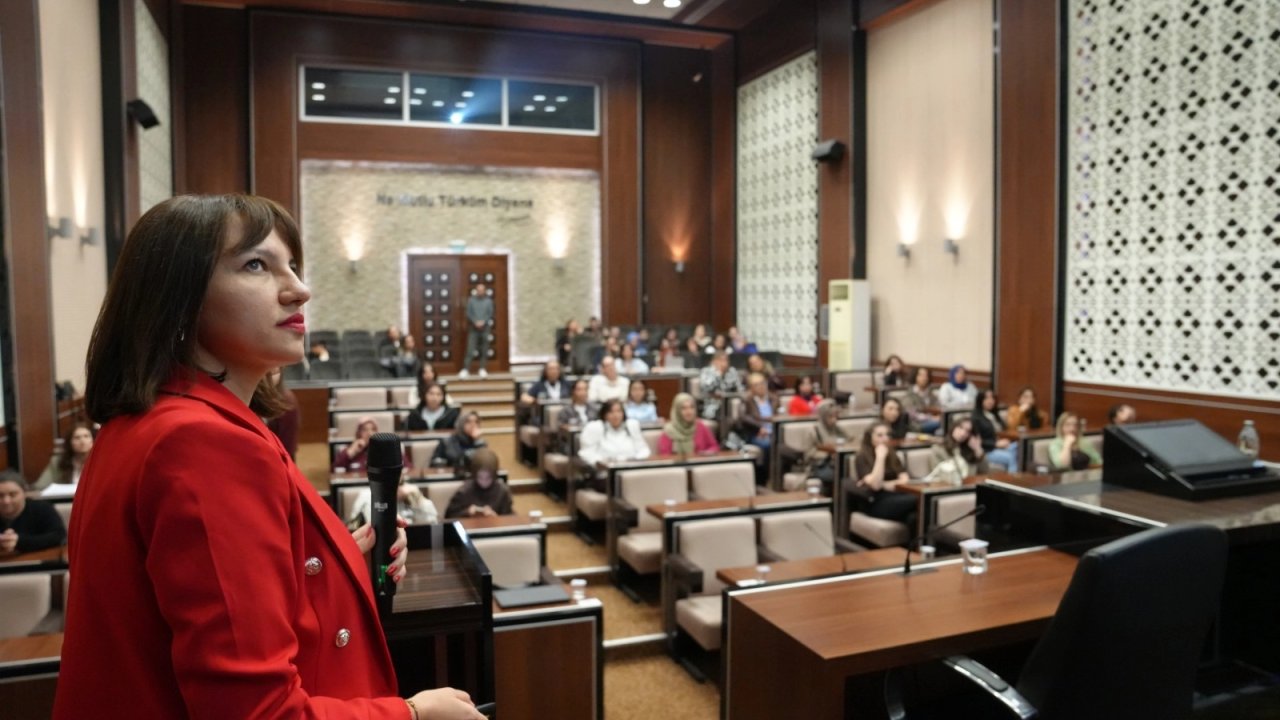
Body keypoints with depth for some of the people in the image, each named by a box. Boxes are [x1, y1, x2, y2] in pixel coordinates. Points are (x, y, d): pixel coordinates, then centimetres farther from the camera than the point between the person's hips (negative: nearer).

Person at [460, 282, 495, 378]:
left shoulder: (488, 300, 3)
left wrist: (483, 322, -13)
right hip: (473, 327, -1)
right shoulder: (471, 299, 1)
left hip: (485, 327, 1)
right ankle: (466, 369, -9)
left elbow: (490, 313, 1)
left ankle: (482, 369, 9)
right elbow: (468, 313, -1)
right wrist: (475, 322, -14)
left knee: (484, 349, 2)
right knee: (470, 349, -6)